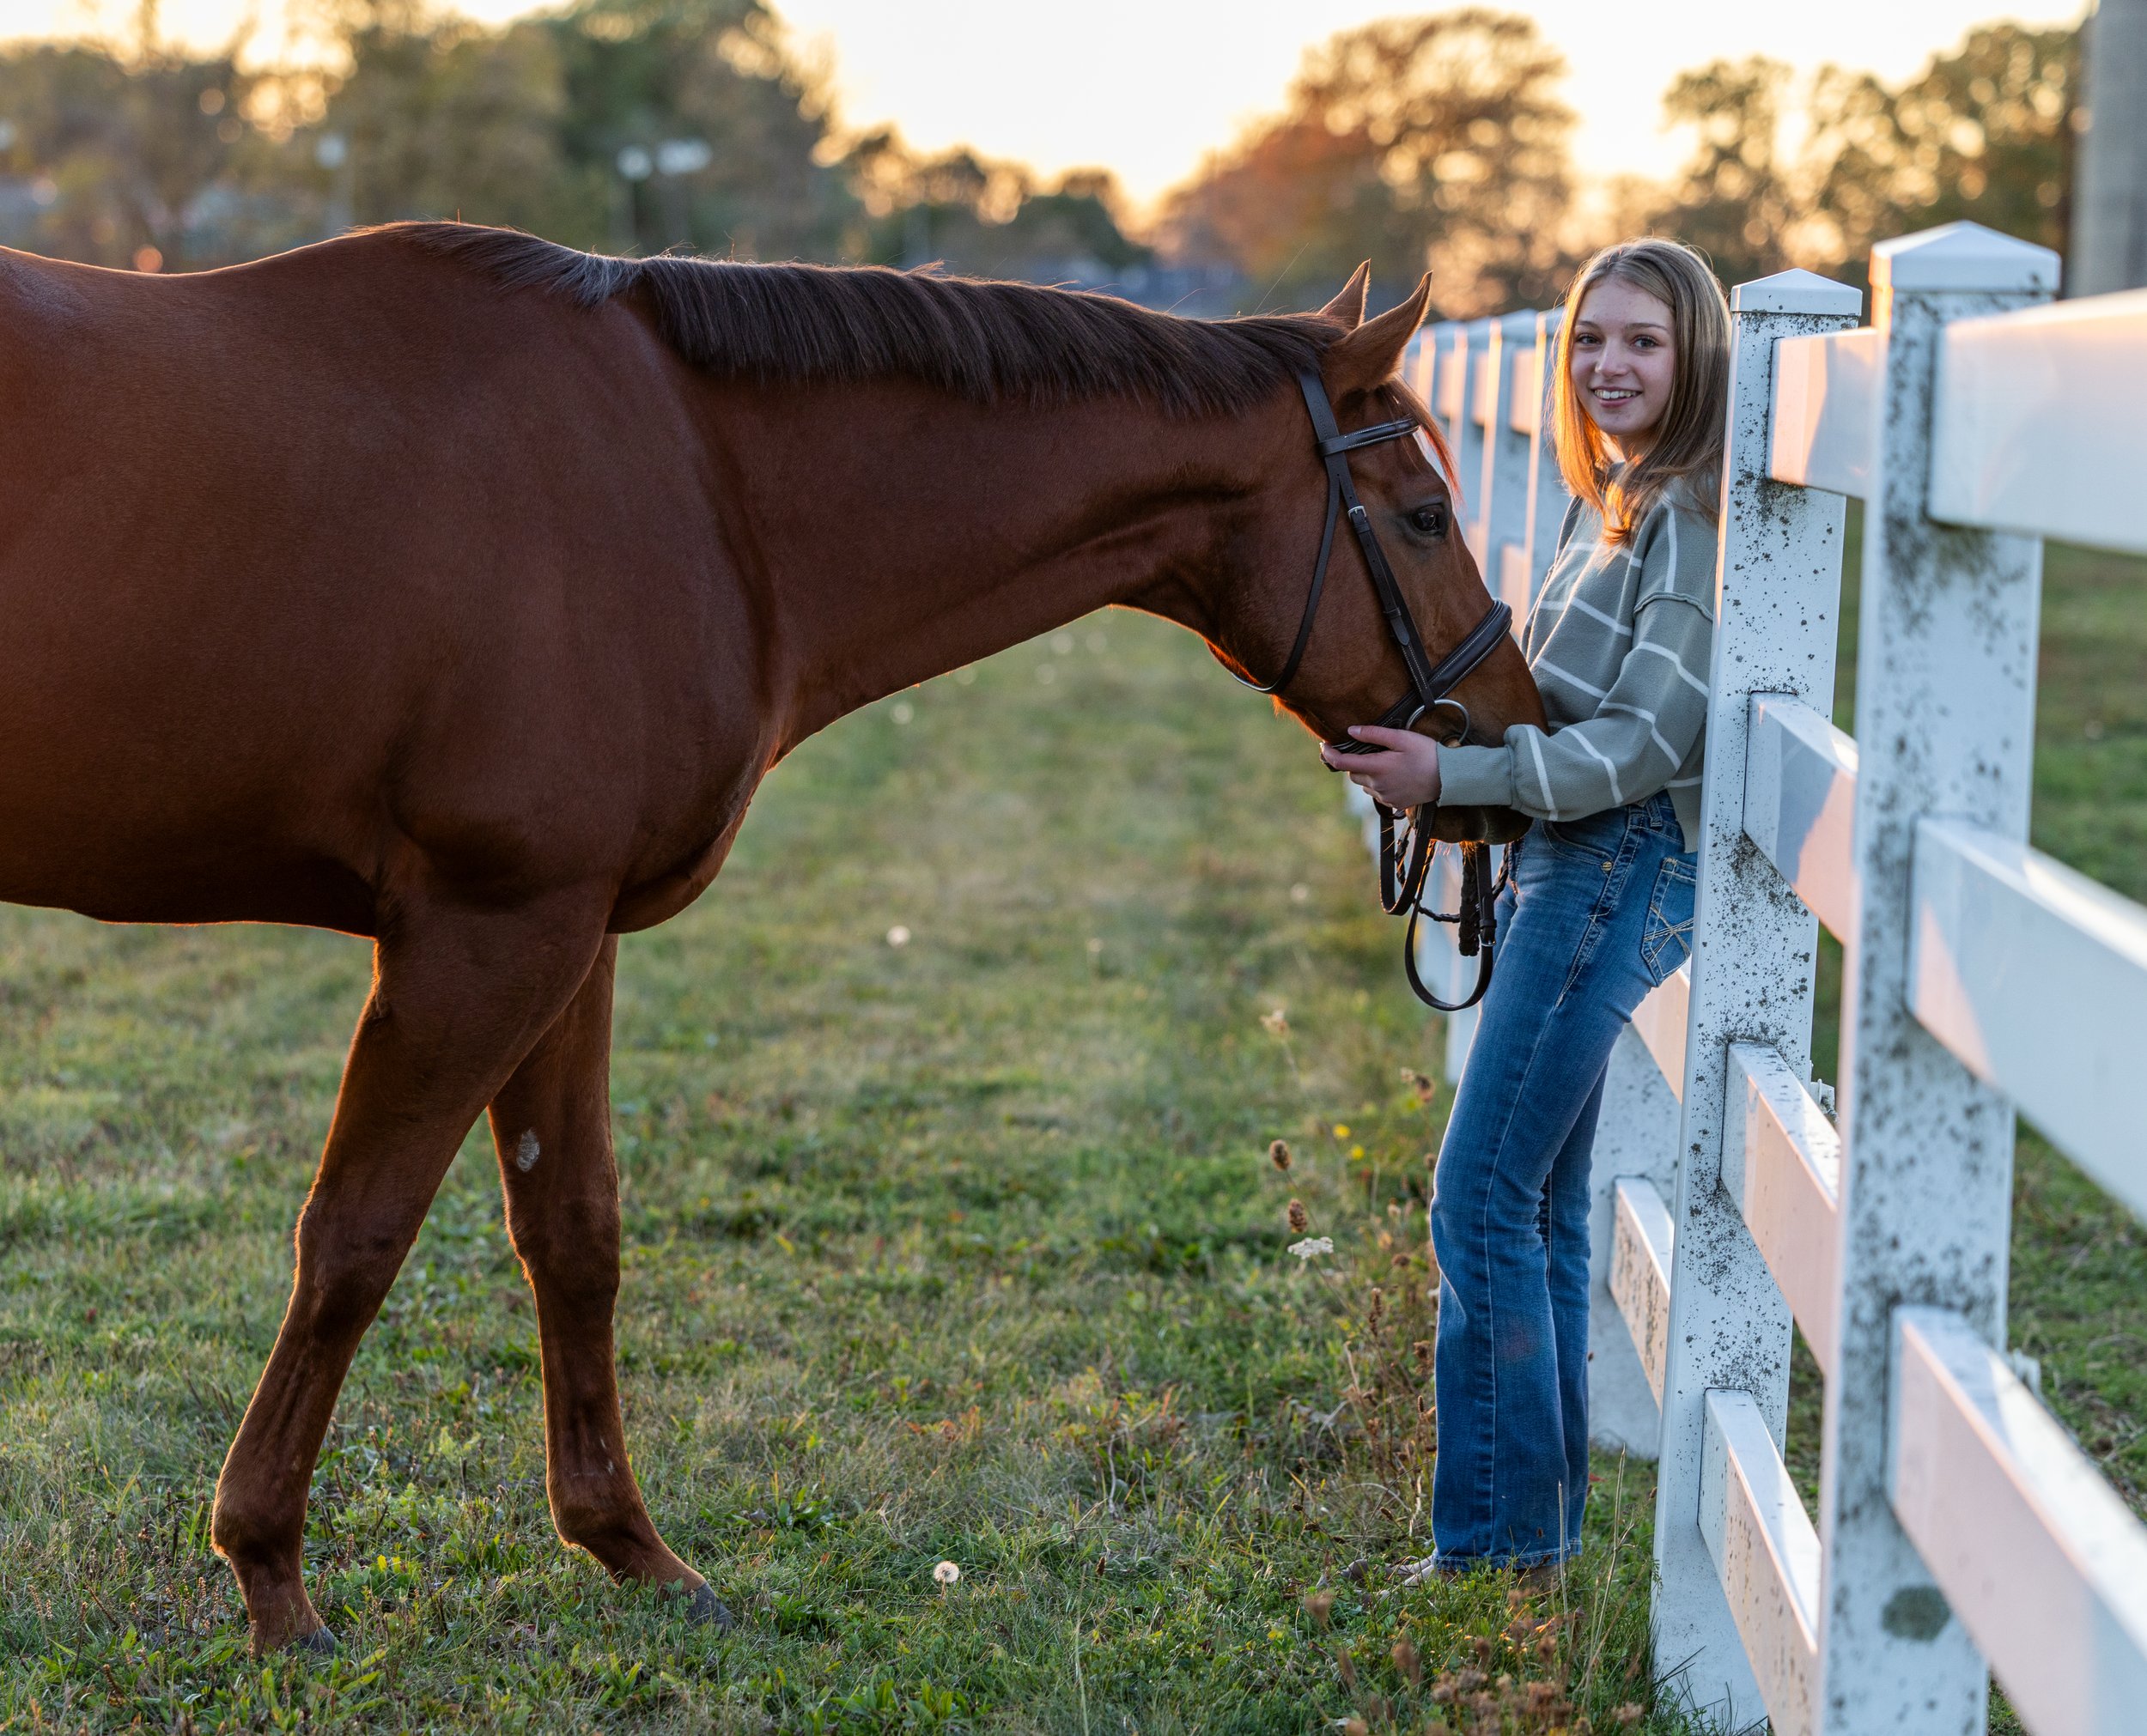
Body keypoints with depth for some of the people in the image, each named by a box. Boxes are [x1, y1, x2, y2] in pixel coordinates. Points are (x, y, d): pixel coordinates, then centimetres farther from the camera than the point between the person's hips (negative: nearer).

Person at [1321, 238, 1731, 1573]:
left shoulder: (1693, 518, -13)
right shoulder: (1612, 505, 17)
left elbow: (1648, 741, -19)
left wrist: (1454, 778, -21)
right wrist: (1439, 745, 8)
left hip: (1623, 872, -10)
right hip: (1566, 864, 10)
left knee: (1484, 1198, -10)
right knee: (1538, 1201, 13)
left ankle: (1497, 1539, -4)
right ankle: (1543, 1522, 21)